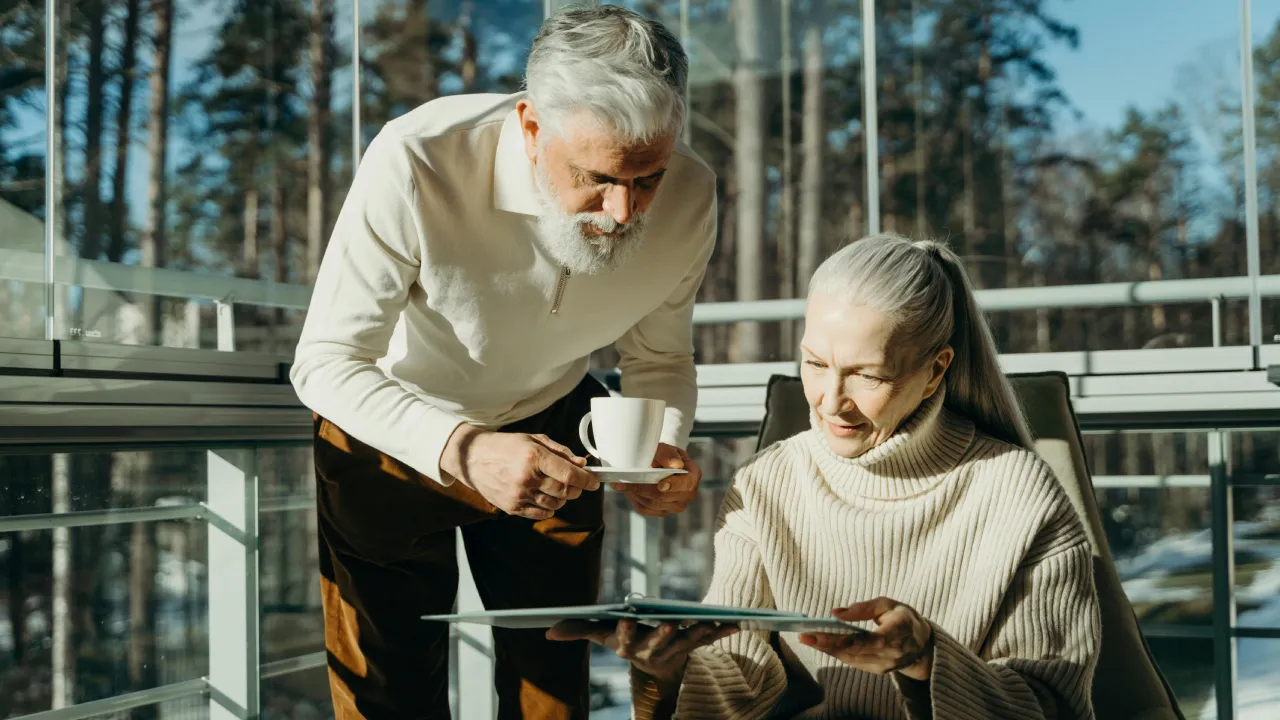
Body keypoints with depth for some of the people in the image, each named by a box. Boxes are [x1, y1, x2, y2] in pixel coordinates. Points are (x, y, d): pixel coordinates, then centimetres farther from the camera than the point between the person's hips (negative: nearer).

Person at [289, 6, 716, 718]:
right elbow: (326, 364, -30)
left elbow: (659, 357, -4)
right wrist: (462, 451, -46)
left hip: (549, 426, 3)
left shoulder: (690, 197, -22)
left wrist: (661, 449, -26)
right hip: (396, 434, -3)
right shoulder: (415, 164, -36)